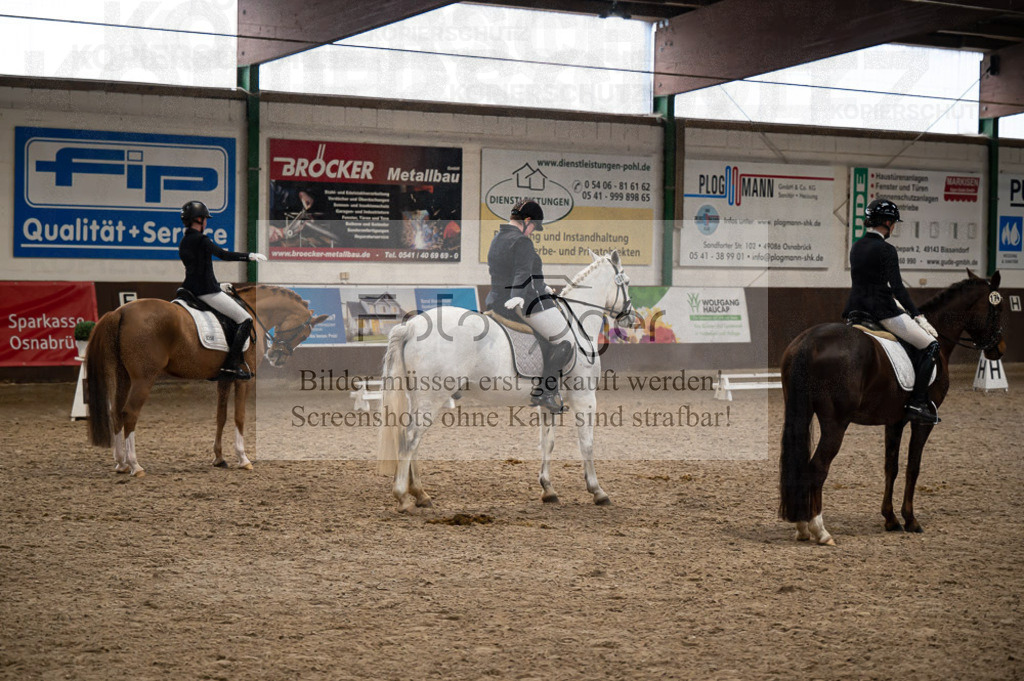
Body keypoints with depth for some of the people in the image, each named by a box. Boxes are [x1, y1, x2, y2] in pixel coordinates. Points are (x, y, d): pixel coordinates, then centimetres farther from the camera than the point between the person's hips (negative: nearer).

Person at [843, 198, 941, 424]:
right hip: (882, 310, -8)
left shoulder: (856, 247, 10)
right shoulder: (886, 250, -13)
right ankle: (917, 404, -9)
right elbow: (897, 288, -18)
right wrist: (918, 316, -15)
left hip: (857, 308, 8)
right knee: (930, 345, -2)